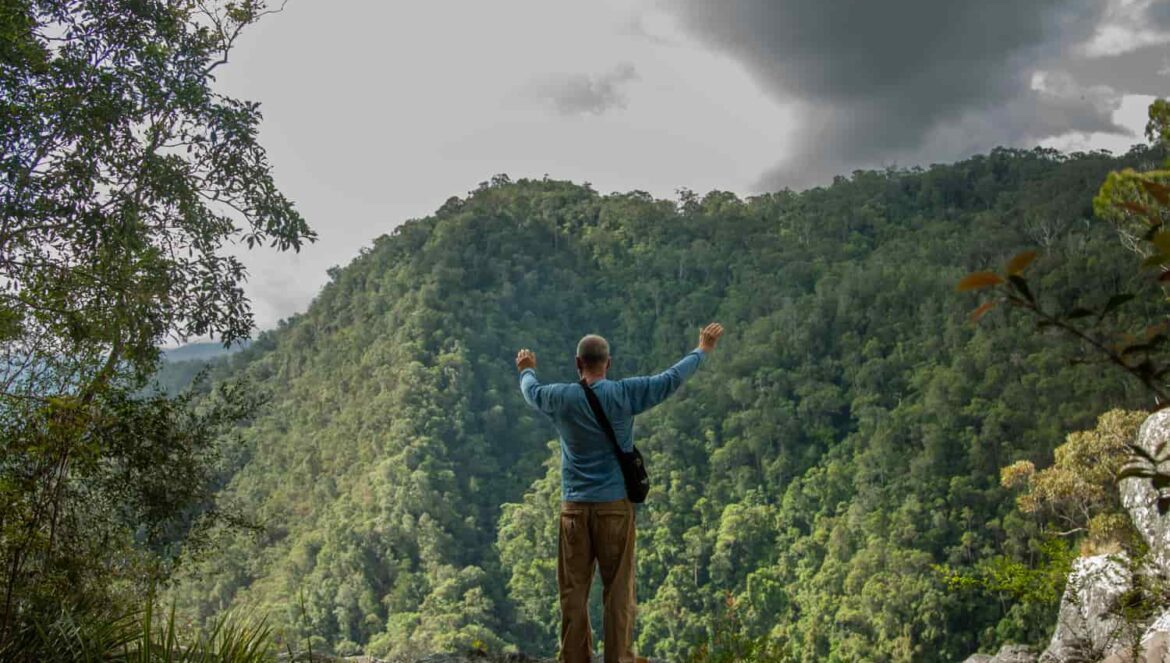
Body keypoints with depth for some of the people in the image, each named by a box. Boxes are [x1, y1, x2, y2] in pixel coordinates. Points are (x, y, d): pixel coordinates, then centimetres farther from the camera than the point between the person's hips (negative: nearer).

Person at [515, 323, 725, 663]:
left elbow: (531, 390, 23)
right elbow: (672, 378, 5)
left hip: (575, 507, 1)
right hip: (615, 506, -1)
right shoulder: (625, 393, -5)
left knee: (574, 590, 6)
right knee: (618, 590, 3)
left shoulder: (562, 398, 0)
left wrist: (526, 370, 46)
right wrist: (702, 350, 20)